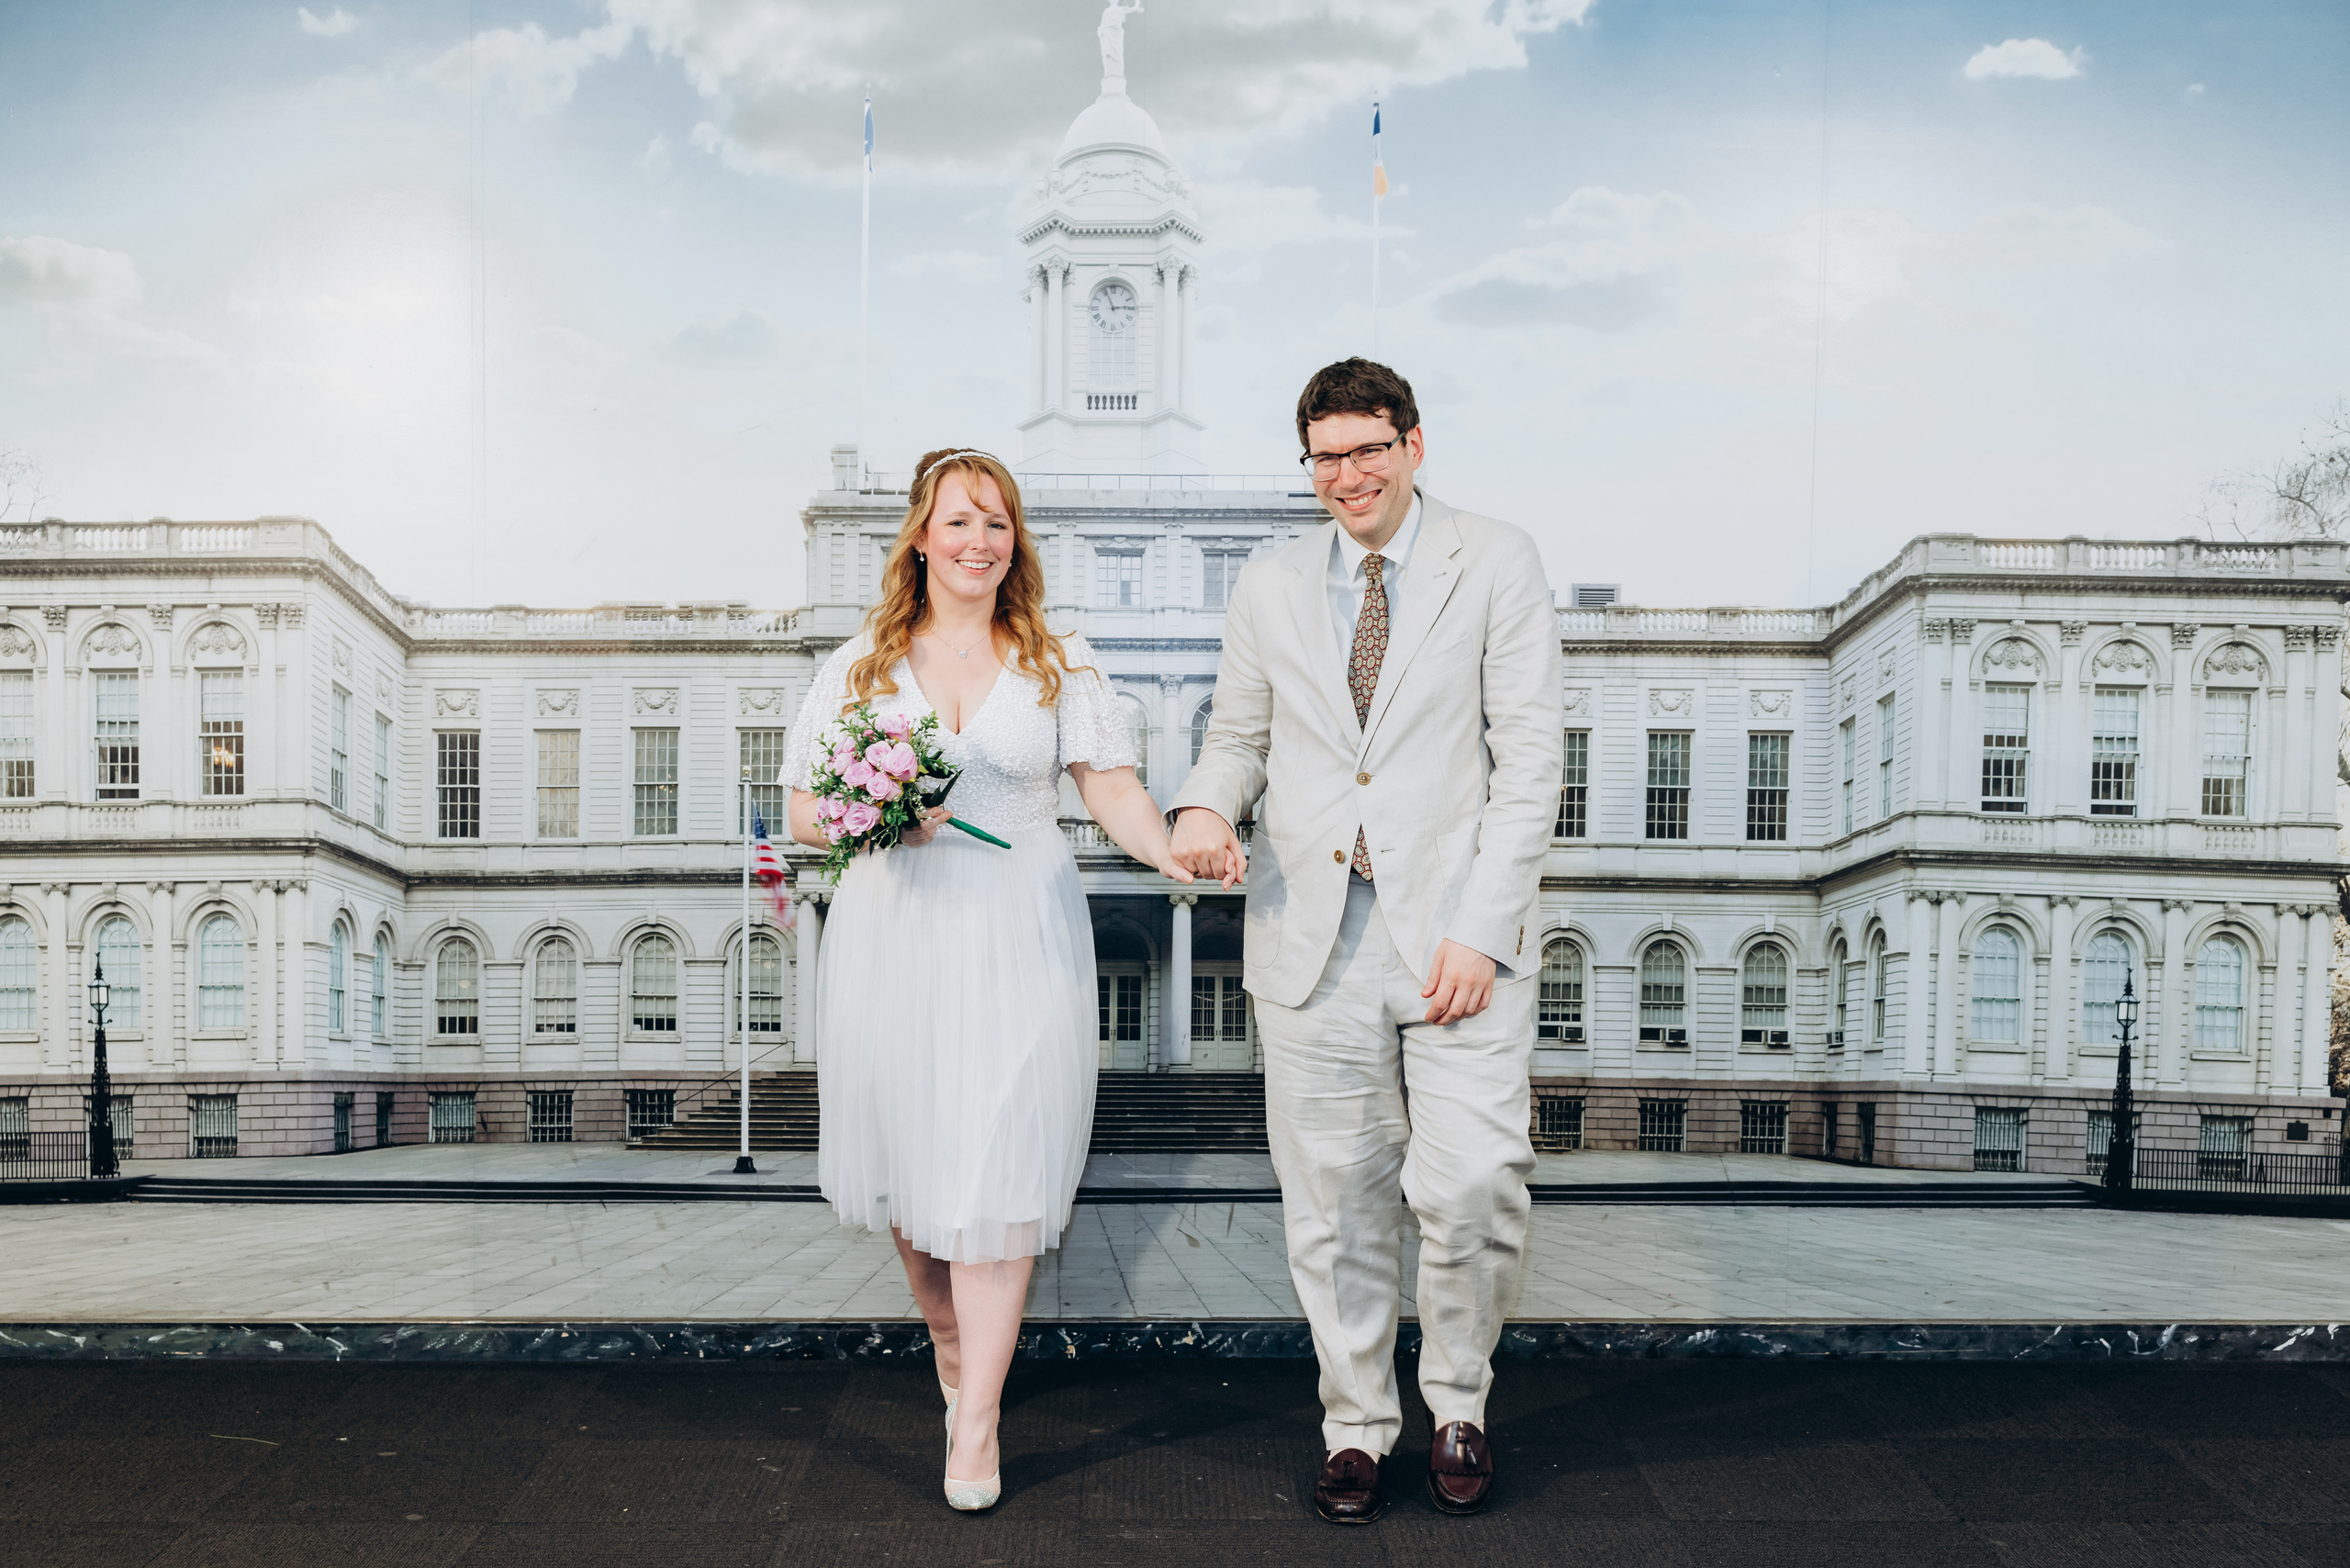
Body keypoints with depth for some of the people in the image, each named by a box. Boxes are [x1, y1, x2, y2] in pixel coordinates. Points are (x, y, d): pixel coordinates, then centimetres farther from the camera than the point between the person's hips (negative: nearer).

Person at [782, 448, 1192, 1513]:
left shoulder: (1059, 664, 8)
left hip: (1017, 940, -1)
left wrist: (1177, 853, -21)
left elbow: (1112, 788, -1)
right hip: (893, 938, 2)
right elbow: (804, 811, 9)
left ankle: (978, 1422, 4)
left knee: (996, 1167, -5)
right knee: (910, 1156, 7)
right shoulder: (861, 664, 10)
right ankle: (953, 1353, 31)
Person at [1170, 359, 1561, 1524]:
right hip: (1312, 935, 2)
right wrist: (1205, 804, -6)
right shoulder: (1268, 589, 11)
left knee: (1474, 1191, -9)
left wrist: (1481, 931, -11)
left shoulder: (1498, 566, 2)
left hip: (1457, 930, -2)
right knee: (1334, 1206, 7)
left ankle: (1458, 1407, 19)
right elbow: (1239, 732, 19)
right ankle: (1356, 1427, 28)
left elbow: (1528, 761, -3)